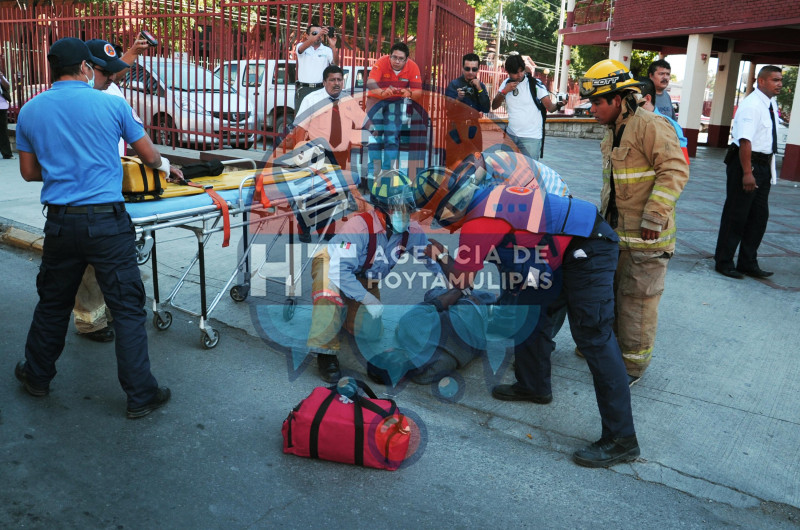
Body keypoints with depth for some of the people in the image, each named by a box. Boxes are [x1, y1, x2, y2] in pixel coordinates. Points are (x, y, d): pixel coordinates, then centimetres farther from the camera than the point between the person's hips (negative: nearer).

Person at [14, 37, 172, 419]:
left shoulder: (30, 112, 7)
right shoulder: (112, 105, -3)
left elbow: (29, 172, 14)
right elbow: (148, 154, 8)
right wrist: (164, 166, 30)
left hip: (60, 222, 4)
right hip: (105, 220, -4)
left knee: (53, 302, 21)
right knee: (127, 308, 2)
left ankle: (37, 376, 39)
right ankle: (141, 395, 8)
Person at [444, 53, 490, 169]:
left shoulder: (481, 86, 9)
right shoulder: (454, 84, -2)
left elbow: (486, 109, -2)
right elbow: (448, 110, -7)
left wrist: (479, 89, -10)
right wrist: (458, 99, -25)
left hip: (474, 132, 4)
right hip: (457, 132, -3)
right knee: (454, 163, -8)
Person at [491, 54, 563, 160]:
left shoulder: (535, 84, -7)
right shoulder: (506, 84, 8)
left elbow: (550, 107, -11)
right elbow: (494, 106, 7)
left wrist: (558, 104, -34)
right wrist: (504, 92, -9)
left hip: (531, 138, -5)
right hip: (510, 135, 5)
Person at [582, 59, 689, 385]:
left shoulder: (650, 126, -17)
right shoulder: (613, 132, 13)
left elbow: (675, 171, -22)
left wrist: (653, 217, -25)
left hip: (645, 236, -9)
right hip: (615, 232, 9)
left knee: (637, 298, 0)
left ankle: (632, 365, 14)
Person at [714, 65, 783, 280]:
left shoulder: (771, 105, 12)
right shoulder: (751, 105, -16)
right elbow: (745, 141, -24)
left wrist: (769, 168, 17)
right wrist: (747, 172, -28)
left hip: (763, 165, 9)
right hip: (747, 164, -9)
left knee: (760, 216, 13)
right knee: (736, 215, 0)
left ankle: (748, 263, 24)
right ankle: (723, 262, 12)